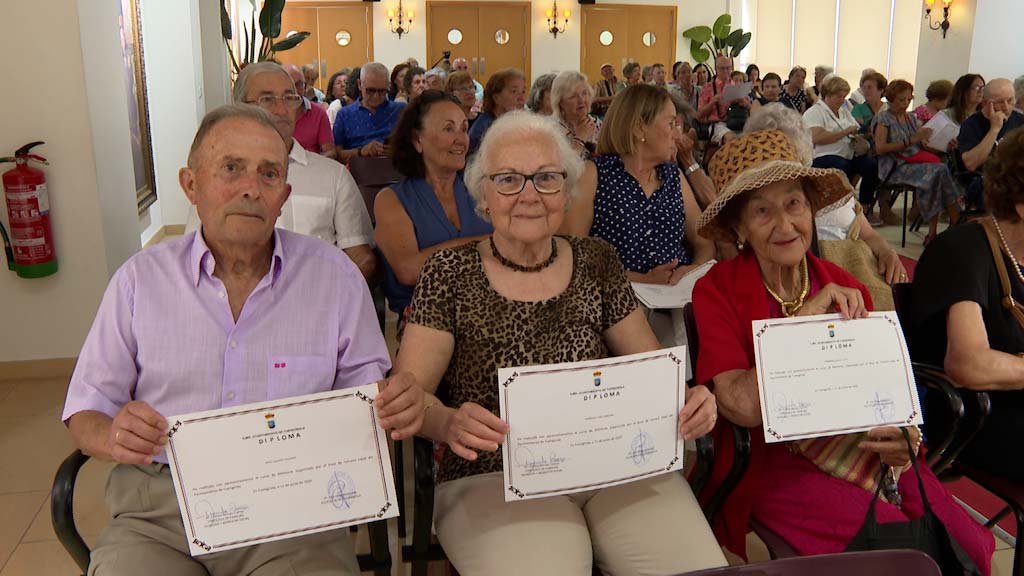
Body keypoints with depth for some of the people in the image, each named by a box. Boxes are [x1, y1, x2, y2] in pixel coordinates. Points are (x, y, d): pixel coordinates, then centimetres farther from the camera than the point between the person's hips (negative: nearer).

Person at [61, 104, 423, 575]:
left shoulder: (334, 275, 7)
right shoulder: (140, 278, 9)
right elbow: (85, 412, 12)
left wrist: (396, 406, -15)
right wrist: (114, 438, -11)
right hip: (158, 506, 1)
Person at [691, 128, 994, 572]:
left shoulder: (844, 288, 6)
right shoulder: (716, 293, -8)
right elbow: (743, 406, -18)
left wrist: (902, 438, -10)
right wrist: (807, 318, -18)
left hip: (862, 449, 5)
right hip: (773, 465, -4)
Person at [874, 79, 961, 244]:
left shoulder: (912, 118, 24)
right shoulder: (883, 118, 5)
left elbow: (925, 146, 20)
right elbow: (880, 148, -10)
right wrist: (910, 141, -16)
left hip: (917, 162, 6)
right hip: (895, 167, -6)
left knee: (941, 169, -28)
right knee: (939, 171, -29)